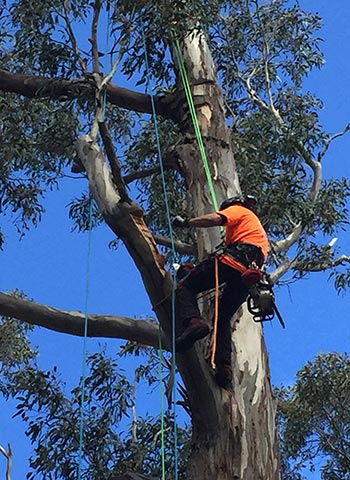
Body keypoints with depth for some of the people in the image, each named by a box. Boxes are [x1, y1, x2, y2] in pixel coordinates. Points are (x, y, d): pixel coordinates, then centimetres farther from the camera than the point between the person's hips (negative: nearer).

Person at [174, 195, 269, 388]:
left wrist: (187, 222, 4)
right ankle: (224, 366, -6)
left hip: (233, 260, -7)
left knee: (186, 286, -5)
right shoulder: (259, 228, 43)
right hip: (250, 274, 7)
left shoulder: (238, 210, 18)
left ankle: (193, 322, -34)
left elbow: (215, 219, -3)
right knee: (223, 317, 12)